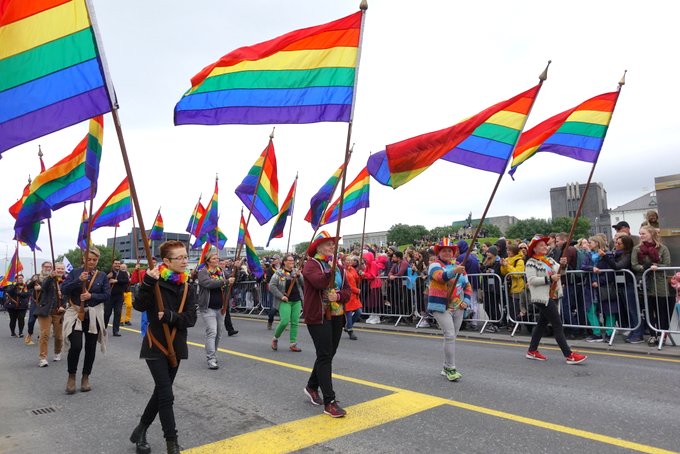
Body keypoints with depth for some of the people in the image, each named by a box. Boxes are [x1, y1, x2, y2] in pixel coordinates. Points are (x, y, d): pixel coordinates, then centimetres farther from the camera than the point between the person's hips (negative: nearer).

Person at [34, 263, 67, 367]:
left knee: (59, 336, 10)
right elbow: (44, 287, -24)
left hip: (59, 313, 3)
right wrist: (51, 276, -41)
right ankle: (42, 358, -3)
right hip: (46, 311, -2)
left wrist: (64, 306, -6)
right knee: (44, 335, -8)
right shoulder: (49, 279, -1)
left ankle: (58, 353, 33)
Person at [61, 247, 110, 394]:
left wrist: (91, 296, -18)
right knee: (76, 346, -12)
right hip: (76, 313, -1)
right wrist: (78, 280, -21)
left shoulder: (102, 276, 3)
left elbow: (106, 295, -1)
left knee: (91, 347, 8)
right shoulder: (75, 273, 1)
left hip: (94, 315, 2)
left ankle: (86, 377, 23)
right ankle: (71, 376, 11)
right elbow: (63, 290, -8)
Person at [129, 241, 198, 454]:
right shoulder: (156, 282, -11)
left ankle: (140, 431, 36)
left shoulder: (188, 288, 0)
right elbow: (140, 306, -26)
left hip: (177, 347, 5)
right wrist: (147, 283, -37)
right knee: (166, 395, -6)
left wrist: (170, 316, -23)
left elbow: (191, 319, -8)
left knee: (161, 392, 16)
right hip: (155, 346, -5)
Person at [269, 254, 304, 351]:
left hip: (297, 300, 5)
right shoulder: (279, 273, -3)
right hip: (285, 301, -4)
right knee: (285, 321, -13)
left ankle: (293, 344, 10)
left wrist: (299, 276, -15)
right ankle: (275, 339, 12)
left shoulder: (296, 272, 10)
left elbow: (303, 283, 3)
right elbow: (271, 286, -7)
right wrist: (281, 296, -12)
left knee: (295, 322, 2)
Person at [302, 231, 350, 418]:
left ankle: (312, 387, 36)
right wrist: (331, 269, -18)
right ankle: (329, 402, -4)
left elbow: (347, 290, 9)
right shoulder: (311, 264, -7)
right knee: (325, 356, -8)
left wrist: (339, 295, -11)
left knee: (328, 355, 16)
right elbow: (320, 282, -26)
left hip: (337, 316, 7)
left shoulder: (338, 266, 13)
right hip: (318, 316, -7)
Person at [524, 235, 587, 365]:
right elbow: (531, 280, -18)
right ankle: (569, 355, -6)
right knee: (557, 325, -9)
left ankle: (532, 351, 23)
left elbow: (559, 271, 2)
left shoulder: (549, 260, 15)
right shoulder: (531, 263, -10)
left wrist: (563, 264, -18)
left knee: (543, 323, 13)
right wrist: (549, 279, -22)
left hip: (553, 296, 8)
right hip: (542, 297, -8)